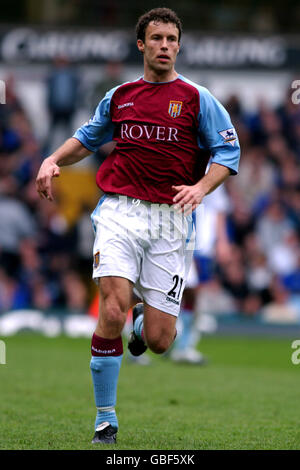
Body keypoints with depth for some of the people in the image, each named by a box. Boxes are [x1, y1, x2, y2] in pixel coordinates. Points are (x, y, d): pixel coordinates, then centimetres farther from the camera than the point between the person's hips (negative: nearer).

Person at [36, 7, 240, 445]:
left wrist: (200, 188, -12)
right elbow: (88, 137, 29)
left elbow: (228, 150, 5)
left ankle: (143, 317, 37)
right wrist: (54, 160, 12)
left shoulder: (197, 98, 5)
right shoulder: (119, 96, 12)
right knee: (113, 312, -20)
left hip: (172, 221, -1)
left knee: (158, 340, -3)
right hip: (120, 212, 1)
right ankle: (105, 421, -7)